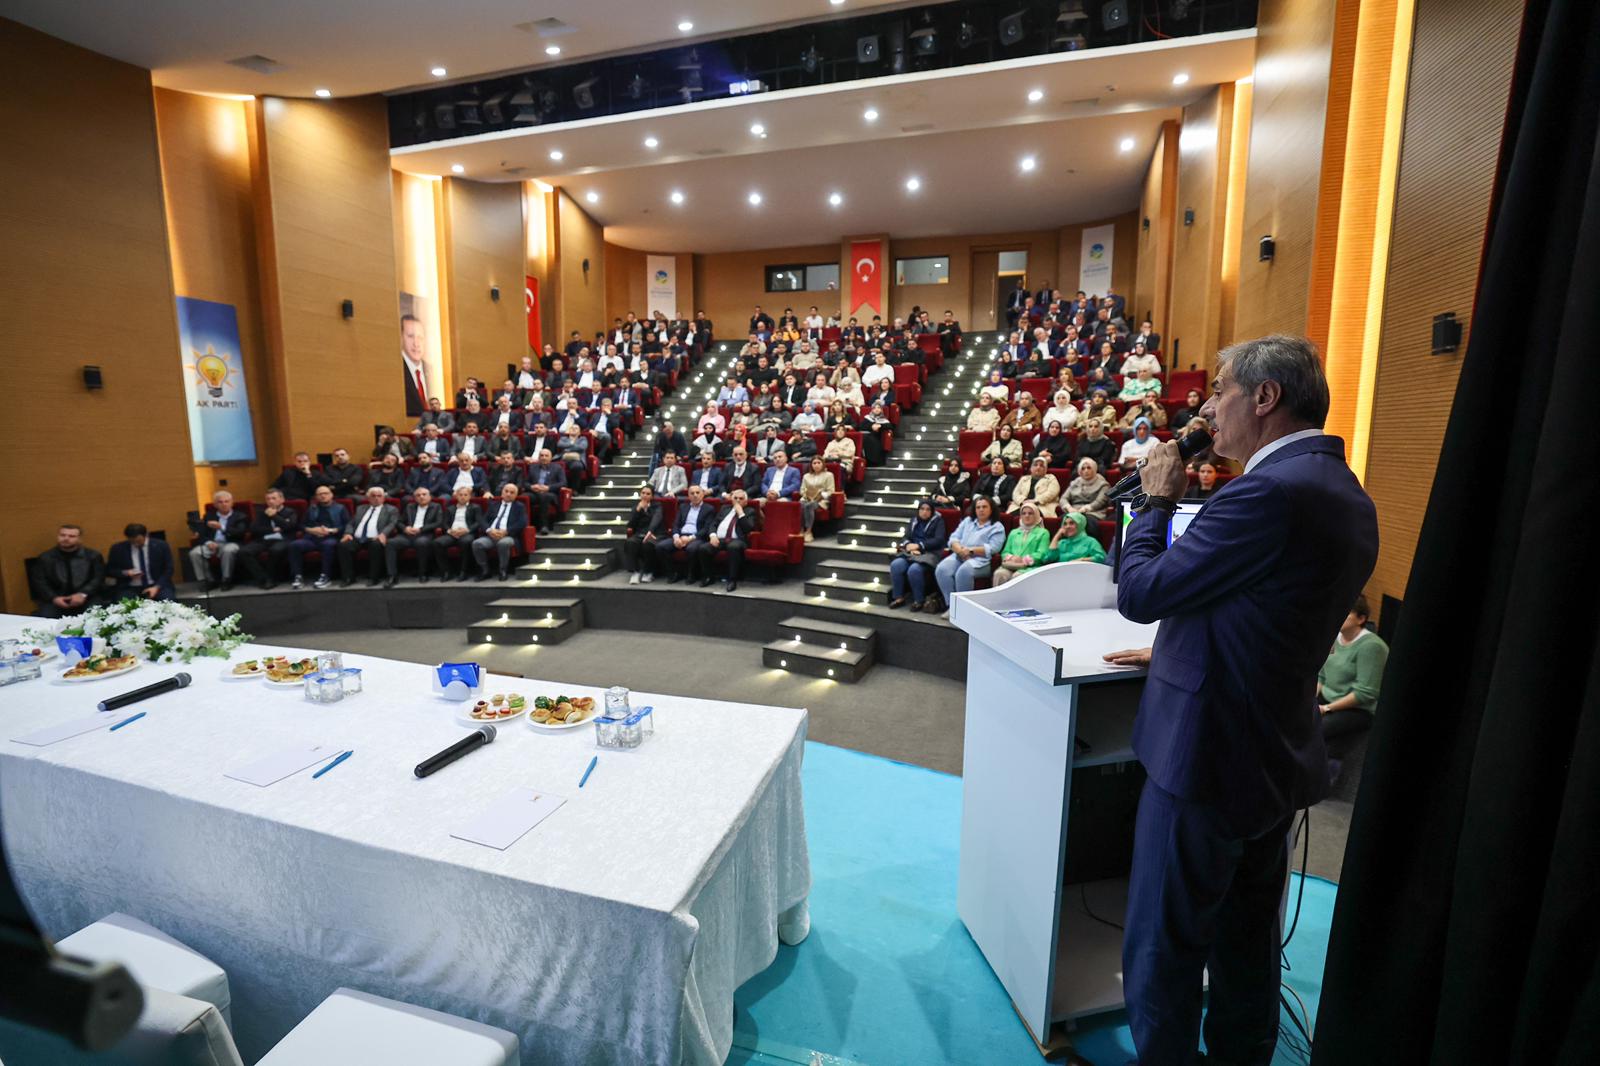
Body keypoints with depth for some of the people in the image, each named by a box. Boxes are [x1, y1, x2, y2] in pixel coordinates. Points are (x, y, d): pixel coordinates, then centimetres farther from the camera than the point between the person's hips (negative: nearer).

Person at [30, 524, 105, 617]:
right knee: (44, 617, -28)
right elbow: (39, 582, 6)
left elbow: (98, 578, 1)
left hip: (87, 598, -1)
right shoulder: (45, 557, 12)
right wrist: (54, 597, -13)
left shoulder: (93, 555, 10)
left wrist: (83, 594, -16)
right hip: (56, 600, 1)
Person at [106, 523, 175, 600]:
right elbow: (108, 571, 12)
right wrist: (125, 573, -9)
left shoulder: (161, 546, 2)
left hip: (158, 586, -1)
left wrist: (157, 587, -12)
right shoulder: (117, 548, 5)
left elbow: (168, 570, 2)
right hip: (129, 588, 1)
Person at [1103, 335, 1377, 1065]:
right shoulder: (1345, 495, 6)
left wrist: (1158, 499, -7)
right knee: (1247, 938, 25)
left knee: (1163, 947, 10)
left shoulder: (1271, 491, -25)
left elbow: (1138, 592, -21)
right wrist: (1177, 653, 18)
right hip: (1278, 756, 9)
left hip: (1208, 756, -9)